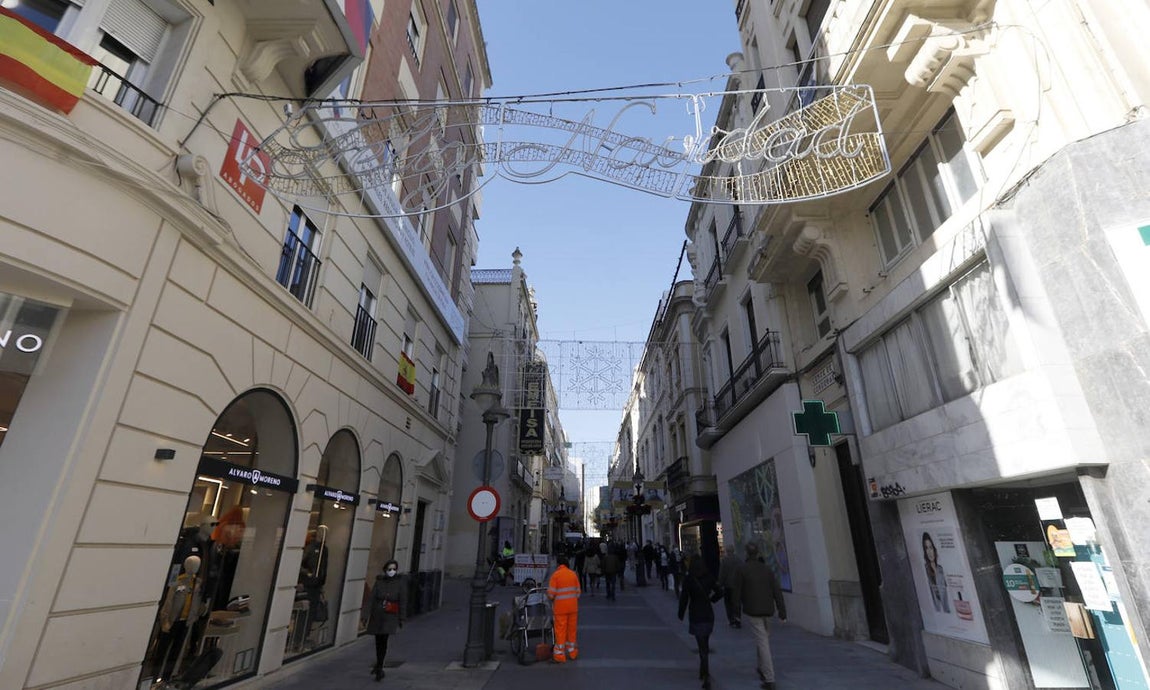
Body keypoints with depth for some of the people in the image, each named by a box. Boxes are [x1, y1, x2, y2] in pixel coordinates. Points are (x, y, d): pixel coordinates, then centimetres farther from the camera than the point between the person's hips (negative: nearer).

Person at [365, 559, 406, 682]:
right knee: (378, 641, 14)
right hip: (377, 615, 3)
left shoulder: (401, 583, -4)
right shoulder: (379, 582, 2)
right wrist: (367, 615, -1)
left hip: (390, 616, -3)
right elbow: (372, 599, 2)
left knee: (383, 640, -11)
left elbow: (403, 601, -2)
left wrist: (401, 618, -3)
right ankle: (379, 665, 35)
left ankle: (379, 668, 2)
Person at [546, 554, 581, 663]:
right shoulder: (573, 574, 1)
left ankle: (559, 655, 9)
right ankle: (572, 653, 27)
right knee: (572, 629, 16)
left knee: (560, 630, 5)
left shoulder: (555, 575, -12)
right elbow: (578, 592, 5)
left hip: (560, 608, -4)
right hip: (573, 607, 4)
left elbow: (551, 594, -13)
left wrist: (551, 598, 8)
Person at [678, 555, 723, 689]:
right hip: (709, 614, 5)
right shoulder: (708, 578, -1)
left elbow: (684, 598, -11)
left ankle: (707, 678, -7)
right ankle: (703, 672, 33)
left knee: (702, 647, -1)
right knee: (705, 644, 21)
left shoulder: (688, 579, -13)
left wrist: (681, 614, 1)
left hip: (696, 616, -5)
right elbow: (719, 593, 3)